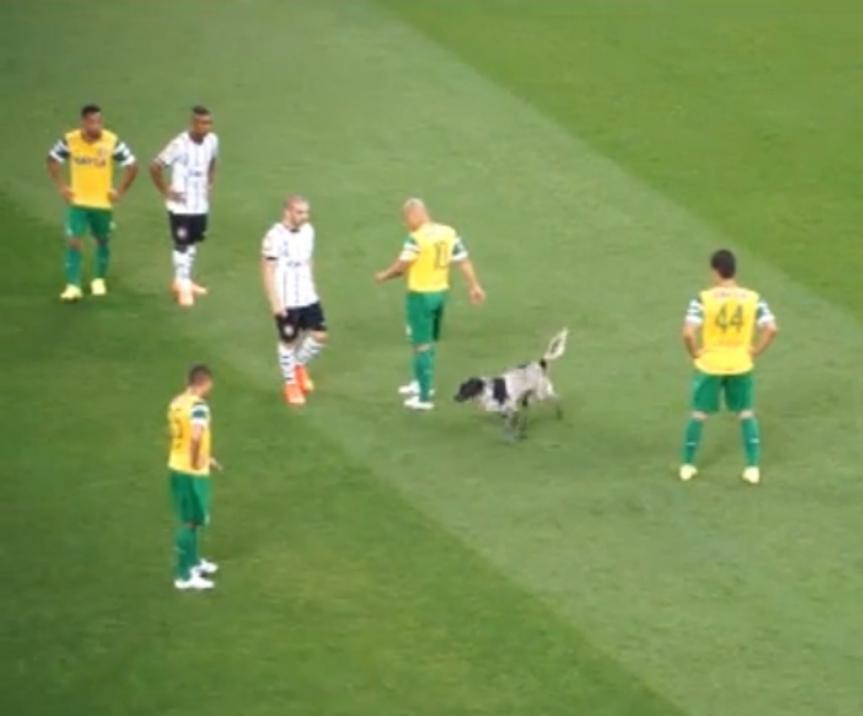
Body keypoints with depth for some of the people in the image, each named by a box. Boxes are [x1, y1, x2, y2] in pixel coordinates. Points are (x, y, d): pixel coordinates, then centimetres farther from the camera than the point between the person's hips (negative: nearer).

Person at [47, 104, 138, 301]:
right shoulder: (70, 140, -13)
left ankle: (99, 280, 34)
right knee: (74, 241, -10)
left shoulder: (112, 142, -15)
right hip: (78, 202, 0)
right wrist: (61, 186, -1)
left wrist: (120, 191, -8)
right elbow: (53, 160, 5)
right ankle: (73, 285, -8)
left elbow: (131, 166, -5)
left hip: (103, 202, 0)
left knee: (103, 240, 15)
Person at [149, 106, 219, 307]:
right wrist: (166, 192, -14)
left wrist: (209, 185, 9)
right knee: (182, 245, 0)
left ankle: (185, 281, 33)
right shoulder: (180, 145, -25)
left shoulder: (212, 141, -5)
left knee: (193, 242, 17)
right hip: (181, 205, -6)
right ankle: (182, 288, 10)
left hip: (201, 204, 6)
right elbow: (155, 167, -20)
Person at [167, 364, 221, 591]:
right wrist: (196, 461, -21)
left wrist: (205, 458, 21)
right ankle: (184, 575, 6)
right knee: (190, 522, 1)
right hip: (192, 472, -8)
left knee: (189, 519, 23)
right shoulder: (198, 406, -21)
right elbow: (196, 436, -37)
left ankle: (194, 562, 38)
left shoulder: (177, 403, 6)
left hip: (176, 467, 8)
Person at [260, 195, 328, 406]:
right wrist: (275, 302, -17)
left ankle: (299, 366, 31)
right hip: (287, 301, -6)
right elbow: (268, 271, -16)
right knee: (288, 342, 5)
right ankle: (291, 384, 21)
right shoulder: (275, 236, -18)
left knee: (320, 335, 4)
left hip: (308, 298, 6)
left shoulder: (308, 231, 3)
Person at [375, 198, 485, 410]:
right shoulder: (449, 233, 0)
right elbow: (463, 261, 3)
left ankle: (424, 397, 4)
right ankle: (422, 383, 40)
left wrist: (384, 275, 4)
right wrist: (474, 286, 10)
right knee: (429, 341, 24)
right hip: (441, 292, 7)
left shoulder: (416, 238, -21)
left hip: (421, 295, -7)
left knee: (422, 345, 1)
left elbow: (401, 266, -15)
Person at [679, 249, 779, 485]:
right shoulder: (753, 298, -8)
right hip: (741, 366, 2)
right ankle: (753, 468, 14)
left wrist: (695, 353, -8)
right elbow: (771, 329, -15)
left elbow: (688, 333, -26)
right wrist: (755, 351, -3)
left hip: (709, 365, -1)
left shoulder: (703, 299, -16)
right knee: (747, 414, 17)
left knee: (699, 414, 15)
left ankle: (688, 466, 25)